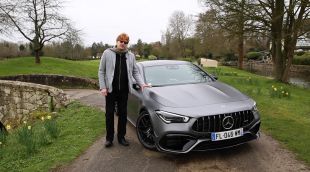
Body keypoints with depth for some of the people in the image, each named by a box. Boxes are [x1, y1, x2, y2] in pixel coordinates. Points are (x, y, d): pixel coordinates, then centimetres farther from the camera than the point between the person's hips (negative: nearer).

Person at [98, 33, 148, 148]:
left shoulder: (131, 56, 8)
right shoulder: (107, 53, 0)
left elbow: (135, 72, 10)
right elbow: (101, 71, 0)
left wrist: (141, 83, -5)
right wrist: (102, 87, -8)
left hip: (124, 90, 2)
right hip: (110, 89, -2)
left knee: (123, 113, 9)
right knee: (109, 113, 6)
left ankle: (121, 137, 23)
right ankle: (109, 138, 20)